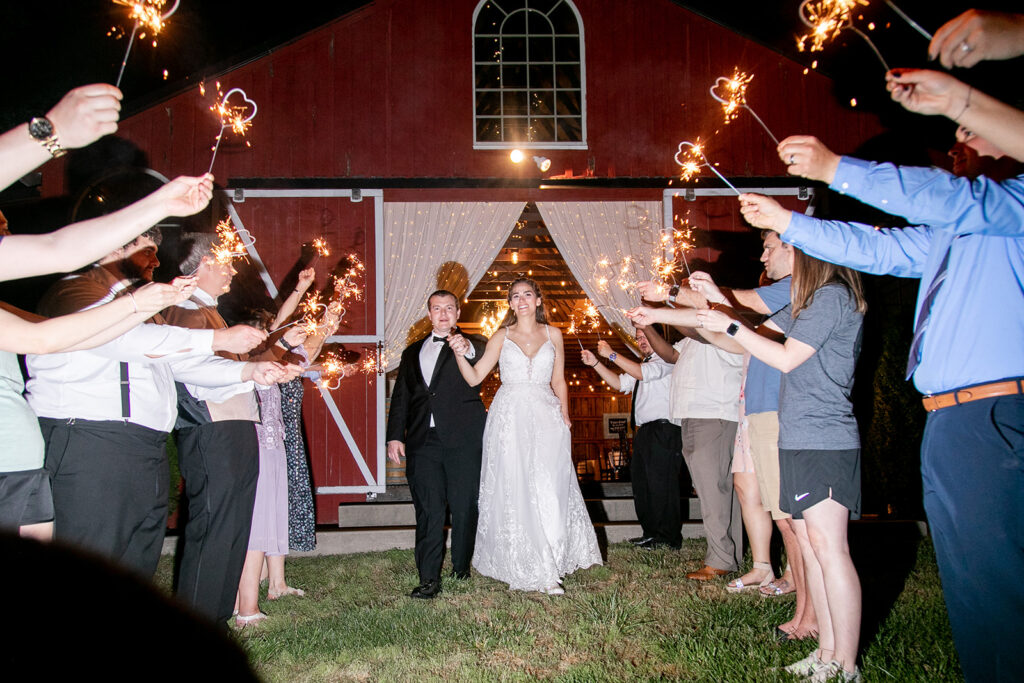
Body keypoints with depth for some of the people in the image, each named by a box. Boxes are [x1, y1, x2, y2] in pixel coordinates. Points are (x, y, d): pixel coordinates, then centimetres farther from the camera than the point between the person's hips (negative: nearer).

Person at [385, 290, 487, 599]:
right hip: (423, 441, 2)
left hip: (463, 439, -2)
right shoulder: (412, 353, 22)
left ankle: (461, 570, 17)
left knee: (465, 507, 2)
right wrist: (395, 437, 10)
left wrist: (468, 348, -34)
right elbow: (400, 398, 20)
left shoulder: (470, 347, 11)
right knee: (428, 510, -2)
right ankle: (429, 578, 0)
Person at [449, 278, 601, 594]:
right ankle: (526, 569, 9)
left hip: (545, 417, 1)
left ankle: (548, 569, 2)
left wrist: (565, 420, 7)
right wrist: (461, 354, -14)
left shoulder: (553, 334, 11)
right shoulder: (502, 337, 8)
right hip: (510, 419, 0)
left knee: (549, 492, -7)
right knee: (514, 492, -1)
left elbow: (559, 382, 15)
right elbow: (474, 377, 3)